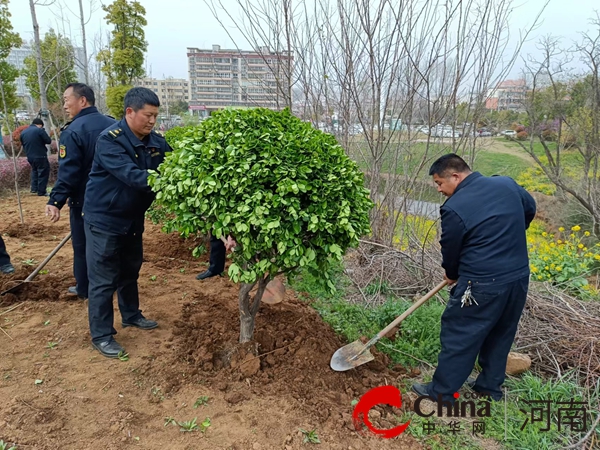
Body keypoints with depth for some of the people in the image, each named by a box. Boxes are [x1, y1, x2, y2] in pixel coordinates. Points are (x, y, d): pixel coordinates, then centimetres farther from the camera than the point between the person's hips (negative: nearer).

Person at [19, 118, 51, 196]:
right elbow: (48, 141, -11)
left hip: (30, 157, 7)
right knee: (43, 173, 2)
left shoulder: (23, 132, 11)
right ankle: (41, 192, 3)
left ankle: (34, 189, 25)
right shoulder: (39, 130, -12)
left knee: (34, 170, 27)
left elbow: (22, 144, 18)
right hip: (40, 156, -7)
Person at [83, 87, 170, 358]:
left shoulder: (155, 142, -2)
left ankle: (131, 315, 40)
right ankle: (101, 335, 16)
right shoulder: (109, 140, -23)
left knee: (130, 270, 21)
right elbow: (131, 175, -35)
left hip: (133, 218, 7)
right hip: (104, 219, -7)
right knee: (103, 279, 2)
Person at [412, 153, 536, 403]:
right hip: (519, 279, 7)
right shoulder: (507, 183, 3)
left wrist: (452, 275, 15)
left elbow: (450, 249, -4)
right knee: (501, 334, 22)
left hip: (482, 285, -7)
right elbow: (530, 209, 22)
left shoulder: (454, 207, -17)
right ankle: (491, 385, 37)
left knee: (458, 336, 7)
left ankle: (441, 391, 20)